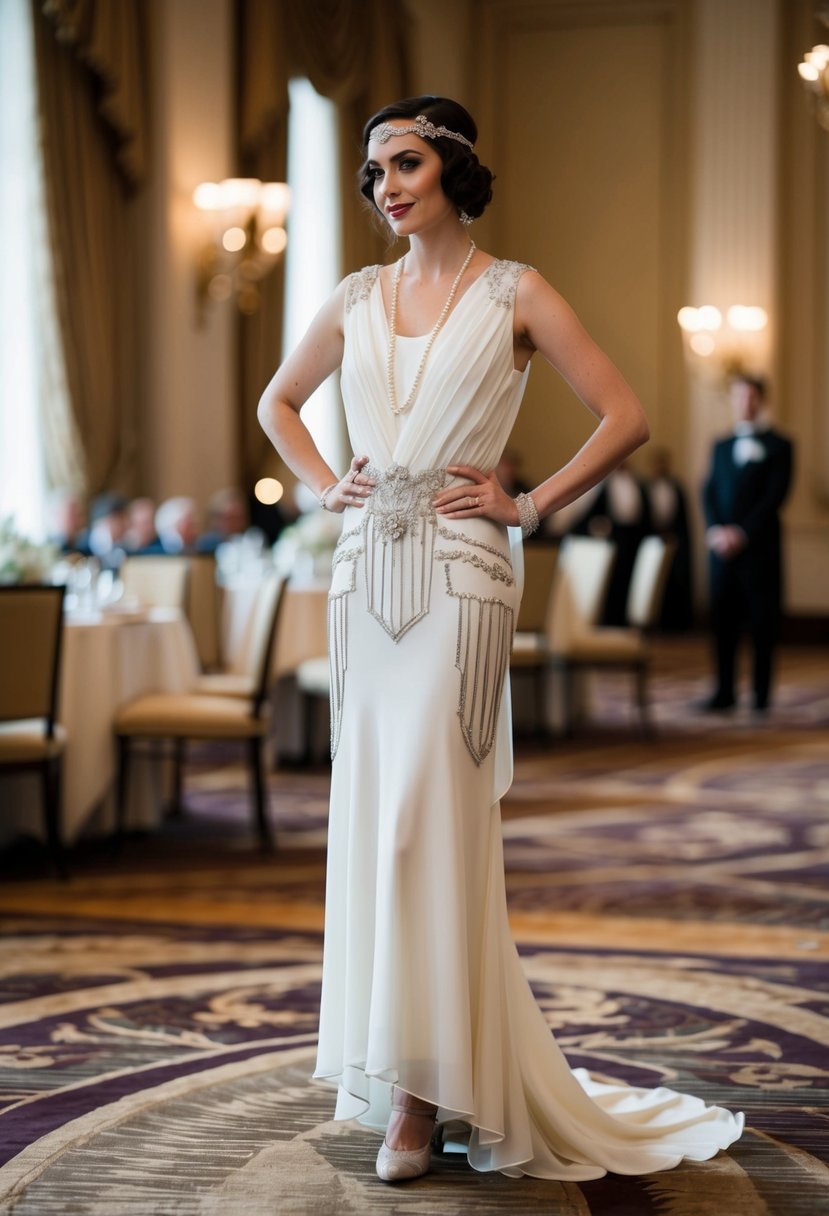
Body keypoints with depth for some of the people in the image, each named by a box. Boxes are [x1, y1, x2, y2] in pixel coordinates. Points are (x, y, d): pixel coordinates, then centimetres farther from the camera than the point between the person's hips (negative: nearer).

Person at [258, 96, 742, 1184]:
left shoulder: (514, 294, -1)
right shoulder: (357, 299, 12)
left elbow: (625, 418, -3)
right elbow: (278, 404, 27)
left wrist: (529, 506, -5)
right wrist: (325, 486, 11)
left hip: (461, 575, -5)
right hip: (366, 574, 5)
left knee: (426, 820, -10)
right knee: (371, 817, 5)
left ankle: (424, 1089, -3)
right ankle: (408, 1075, 17)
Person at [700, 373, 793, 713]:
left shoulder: (778, 446, 3)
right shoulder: (721, 446, 18)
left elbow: (774, 497, -7)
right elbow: (710, 493, 11)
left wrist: (742, 533, -15)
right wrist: (716, 530, -7)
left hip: (758, 547, -4)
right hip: (722, 547, 4)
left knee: (762, 621, -2)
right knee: (723, 620, 3)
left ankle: (761, 695, 0)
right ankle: (724, 692, 8)